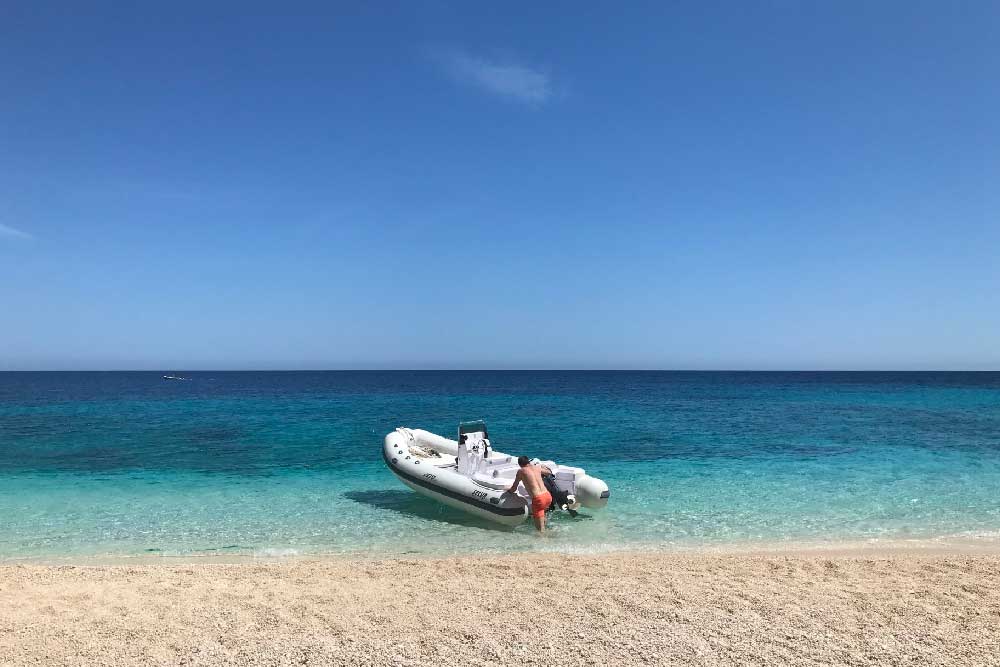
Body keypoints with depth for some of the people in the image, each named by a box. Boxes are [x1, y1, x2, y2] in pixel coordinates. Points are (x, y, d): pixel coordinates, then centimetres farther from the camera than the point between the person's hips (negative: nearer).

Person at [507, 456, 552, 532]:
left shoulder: (521, 471, 4)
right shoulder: (537, 467, 16)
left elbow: (514, 488, 11)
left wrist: (509, 491, 32)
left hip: (538, 499, -6)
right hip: (548, 495, 6)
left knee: (540, 528, 0)